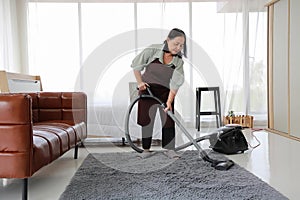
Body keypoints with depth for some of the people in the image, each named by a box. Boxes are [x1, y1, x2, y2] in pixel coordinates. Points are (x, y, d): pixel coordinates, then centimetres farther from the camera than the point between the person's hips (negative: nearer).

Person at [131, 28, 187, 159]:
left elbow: (175, 83, -19)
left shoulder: (179, 61, -15)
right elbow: (136, 65, -8)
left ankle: (169, 149, 9)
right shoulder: (152, 50, -21)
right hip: (147, 89, -1)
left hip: (166, 92, 2)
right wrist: (140, 82, -11)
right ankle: (146, 149, 13)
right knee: (146, 119, 2)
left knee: (168, 119, -1)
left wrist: (169, 101, -27)